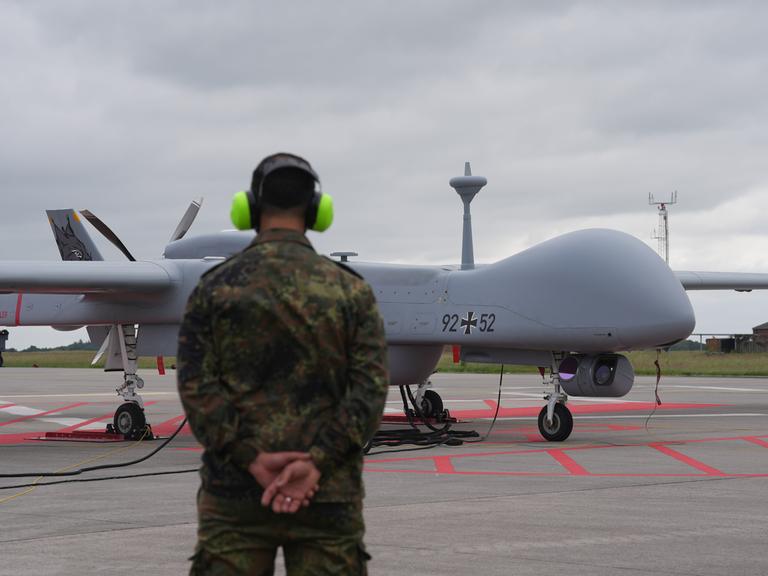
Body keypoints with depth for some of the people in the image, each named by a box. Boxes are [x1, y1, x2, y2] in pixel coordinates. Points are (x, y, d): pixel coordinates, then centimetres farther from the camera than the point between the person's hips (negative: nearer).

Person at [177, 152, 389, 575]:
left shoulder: (214, 287, 4)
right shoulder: (351, 290, 4)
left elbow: (197, 388, -6)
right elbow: (370, 389, -7)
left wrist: (254, 460, -12)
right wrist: (314, 464, -14)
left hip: (234, 492, 0)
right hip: (328, 497, 0)